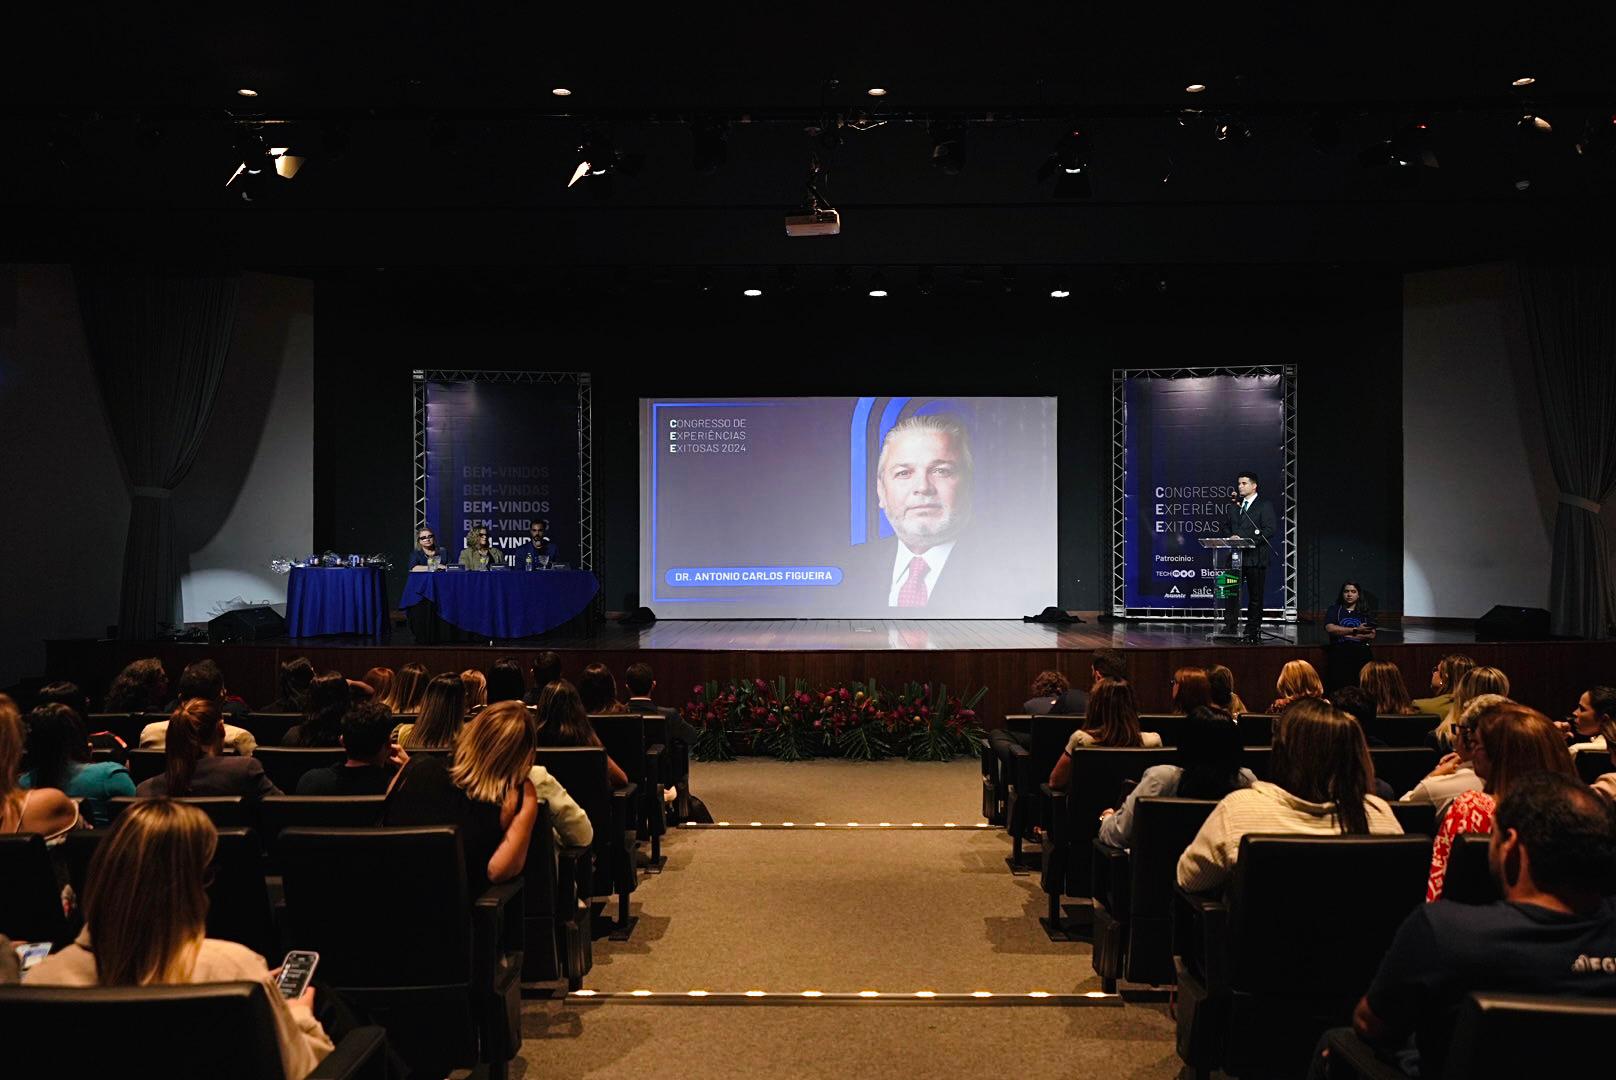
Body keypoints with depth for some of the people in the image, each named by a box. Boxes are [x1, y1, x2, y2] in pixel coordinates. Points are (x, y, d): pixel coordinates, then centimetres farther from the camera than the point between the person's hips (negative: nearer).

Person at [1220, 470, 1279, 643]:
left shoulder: (1265, 506, -2)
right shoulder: (1234, 505, 17)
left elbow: (1271, 530, -11)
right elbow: (1226, 525, 20)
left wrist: (1247, 540, -17)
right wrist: (1231, 537, -2)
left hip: (1255, 557, -5)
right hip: (1235, 556, 5)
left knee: (1255, 596, 2)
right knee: (1231, 593, 0)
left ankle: (1253, 631, 9)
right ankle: (1229, 627, 4)